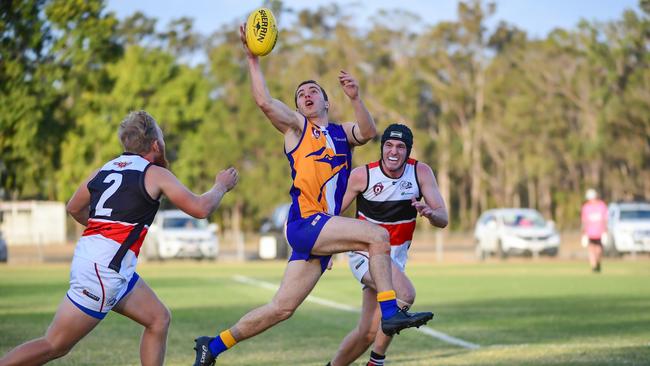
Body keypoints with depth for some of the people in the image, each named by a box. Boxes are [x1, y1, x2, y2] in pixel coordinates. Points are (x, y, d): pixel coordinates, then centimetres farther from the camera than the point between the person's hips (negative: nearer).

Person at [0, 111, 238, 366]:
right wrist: (221, 186, 16)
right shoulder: (156, 174, -3)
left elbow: (74, 208, 29)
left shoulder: (104, 171, 16)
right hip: (103, 268, -8)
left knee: (159, 319, 15)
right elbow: (200, 208, -2)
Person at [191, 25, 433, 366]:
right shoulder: (296, 126, 10)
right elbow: (265, 102, -8)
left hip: (323, 230, 5)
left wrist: (355, 99, -19)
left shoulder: (342, 133, 20)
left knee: (281, 308, 5)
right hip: (305, 223, -5)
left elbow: (368, 132, -3)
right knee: (378, 235, -21)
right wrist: (253, 60, -12)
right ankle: (390, 313, -22)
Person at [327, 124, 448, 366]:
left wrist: (430, 213, -35)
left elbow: (443, 220, -12)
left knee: (366, 333, 6)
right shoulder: (362, 175, -14)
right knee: (405, 294, -31)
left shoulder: (421, 172, -7)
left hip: (395, 258, 4)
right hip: (365, 253, -4)